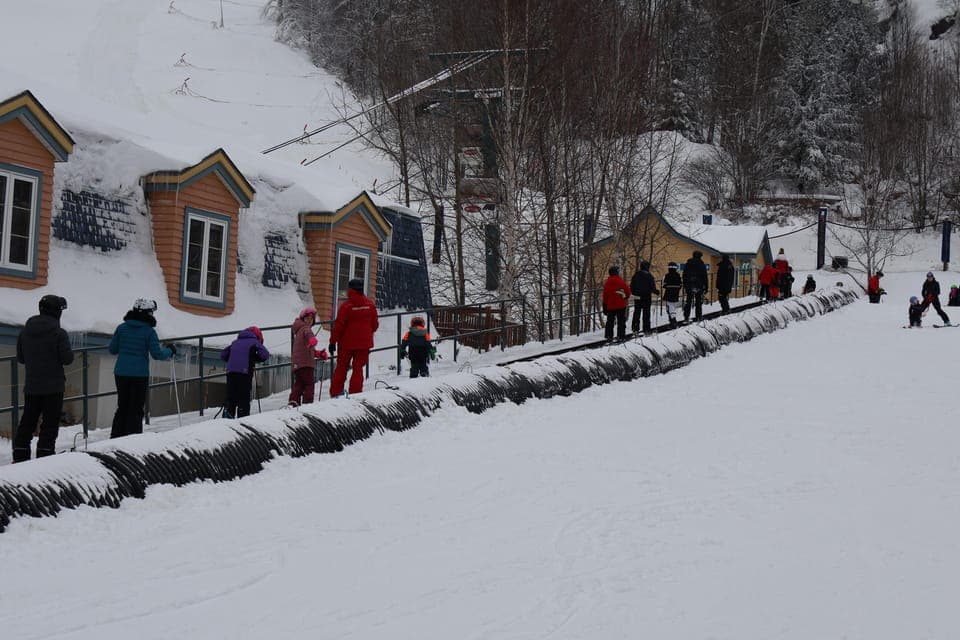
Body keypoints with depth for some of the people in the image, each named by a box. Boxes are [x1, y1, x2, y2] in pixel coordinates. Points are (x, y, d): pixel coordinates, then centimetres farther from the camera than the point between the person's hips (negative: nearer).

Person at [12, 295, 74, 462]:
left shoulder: (25, 332, 4)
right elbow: (67, 359, -12)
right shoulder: (59, 334, -13)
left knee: (27, 423, 12)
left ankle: (20, 457, 12)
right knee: (50, 424, 1)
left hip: (31, 386, 5)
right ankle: (45, 456, -1)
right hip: (53, 387, -5)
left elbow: (20, 358, 9)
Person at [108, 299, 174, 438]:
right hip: (139, 374, -4)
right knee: (136, 410, 5)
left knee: (122, 407, 15)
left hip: (121, 373, 4)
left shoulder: (122, 327, 2)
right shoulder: (149, 331, -9)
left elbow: (112, 349, 7)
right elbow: (157, 354, -11)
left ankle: (116, 437, 16)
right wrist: (169, 351, 7)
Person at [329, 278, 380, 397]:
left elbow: (338, 326, -12)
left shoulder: (346, 305, -13)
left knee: (341, 367, 11)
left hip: (347, 342, -2)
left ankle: (335, 393, 10)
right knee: (358, 368, 8)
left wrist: (333, 341, -5)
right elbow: (375, 325, 6)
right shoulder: (370, 304, -2)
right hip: (364, 343, 2)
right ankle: (355, 394, 1)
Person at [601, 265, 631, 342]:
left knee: (610, 321, 12)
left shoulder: (607, 283, 1)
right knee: (621, 321, 2)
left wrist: (605, 306, 11)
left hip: (610, 306, 3)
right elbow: (627, 290, -5)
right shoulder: (621, 281, -9)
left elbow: (605, 295, 4)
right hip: (621, 305, -3)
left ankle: (608, 336, 9)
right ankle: (621, 336, -2)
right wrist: (626, 297, 17)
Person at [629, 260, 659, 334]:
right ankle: (646, 329, 3)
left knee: (637, 313, 10)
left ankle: (635, 328, 7)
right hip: (647, 297, -3)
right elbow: (652, 287, -11)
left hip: (637, 297, 3)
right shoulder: (649, 275, -12)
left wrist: (634, 293, 19)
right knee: (646, 314, 3)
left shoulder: (636, 275, -1)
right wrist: (656, 291, 7)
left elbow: (632, 286, 5)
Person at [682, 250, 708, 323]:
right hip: (699, 286, -2)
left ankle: (686, 317, 0)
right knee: (698, 302, 4)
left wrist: (684, 285, 15)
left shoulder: (688, 264, 5)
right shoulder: (701, 265, -4)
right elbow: (705, 277, -3)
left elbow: (684, 276, 9)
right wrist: (705, 286, 2)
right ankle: (699, 317, 4)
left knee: (688, 301, 6)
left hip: (689, 286, 2)